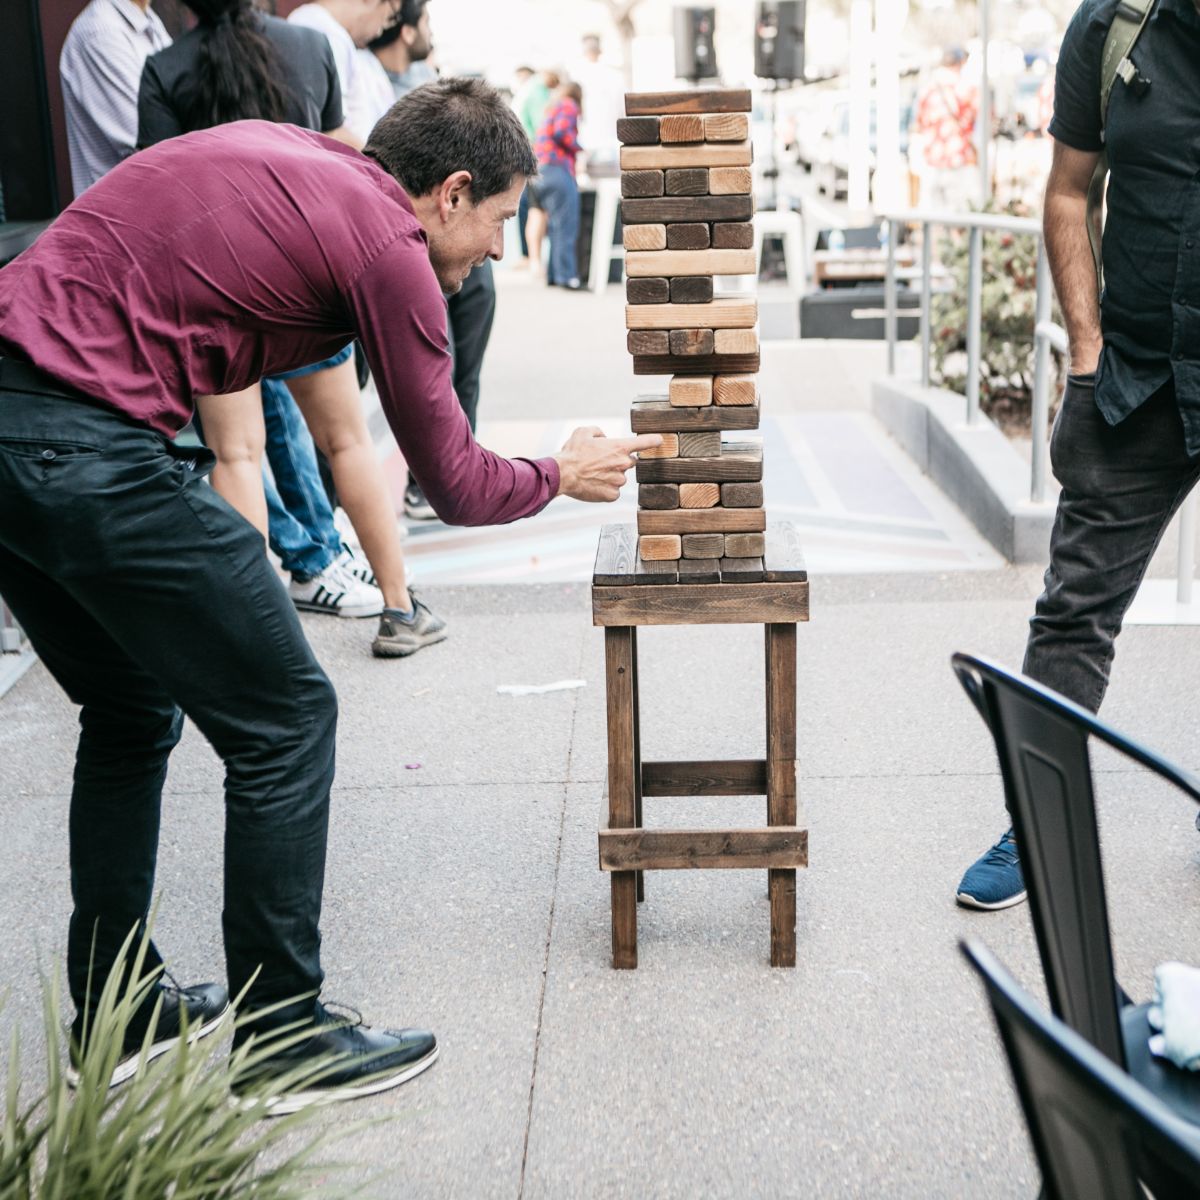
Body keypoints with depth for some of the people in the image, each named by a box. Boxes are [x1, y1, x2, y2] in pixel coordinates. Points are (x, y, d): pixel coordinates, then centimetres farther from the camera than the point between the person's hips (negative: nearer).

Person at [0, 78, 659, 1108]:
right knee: (286, 722, 3)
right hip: (87, 451, -10)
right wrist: (563, 475, 20)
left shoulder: (278, 153, 19)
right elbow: (458, 487, 2)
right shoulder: (388, 246, -5)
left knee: (133, 713, 23)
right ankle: (285, 1047, 14)